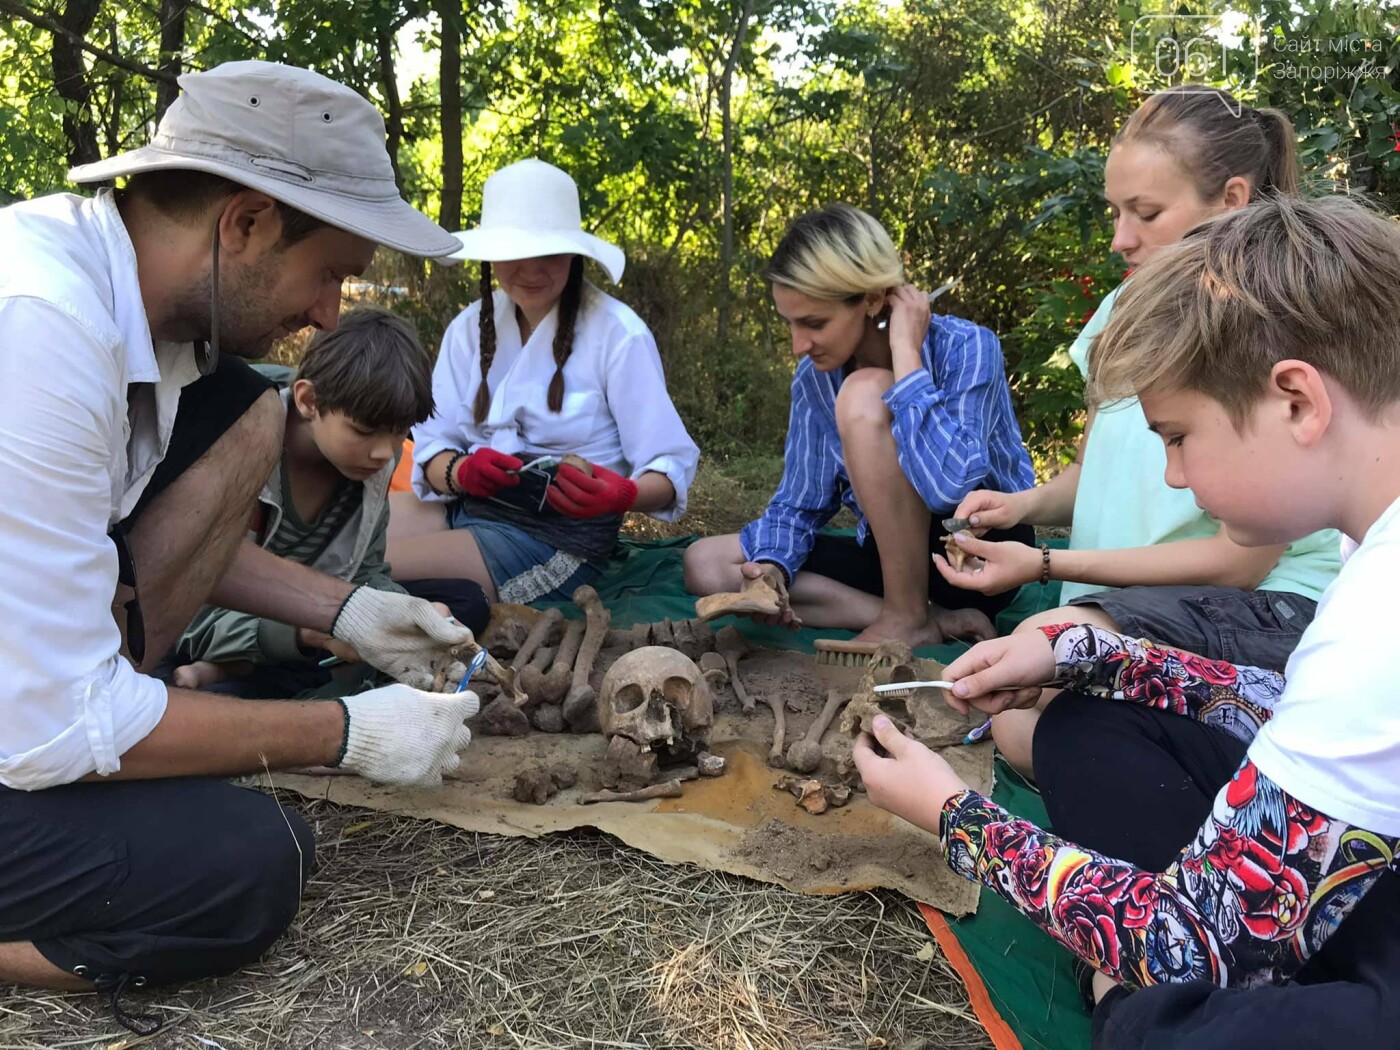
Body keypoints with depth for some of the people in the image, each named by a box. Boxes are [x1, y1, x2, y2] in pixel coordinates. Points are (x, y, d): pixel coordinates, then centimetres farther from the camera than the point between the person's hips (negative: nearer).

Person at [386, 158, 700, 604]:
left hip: (559, 536, -6)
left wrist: (621, 495, -34)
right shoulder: (469, 328, 6)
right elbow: (432, 446, 1)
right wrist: (461, 471, -23)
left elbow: (672, 466, -12)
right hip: (466, 506, 6)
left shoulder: (618, 333, -10)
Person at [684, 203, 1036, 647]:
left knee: (864, 395, -27)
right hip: (896, 554, 6)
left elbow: (949, 486, -37)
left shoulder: (966, 349, -20)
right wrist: (770, 569, -18)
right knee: (705, 564, -7)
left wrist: (905, 355, -29)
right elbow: (799, 504, 2)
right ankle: (929, 619, -14)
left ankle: (908, 618, -16)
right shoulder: (814, 375, -5)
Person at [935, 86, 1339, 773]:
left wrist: (1046, 564, -17)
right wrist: (1025, 503, -5)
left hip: (1267, 605, -5)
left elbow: (1241, 558, -13)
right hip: (1115, 601, 5)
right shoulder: (1123, 312, 8)